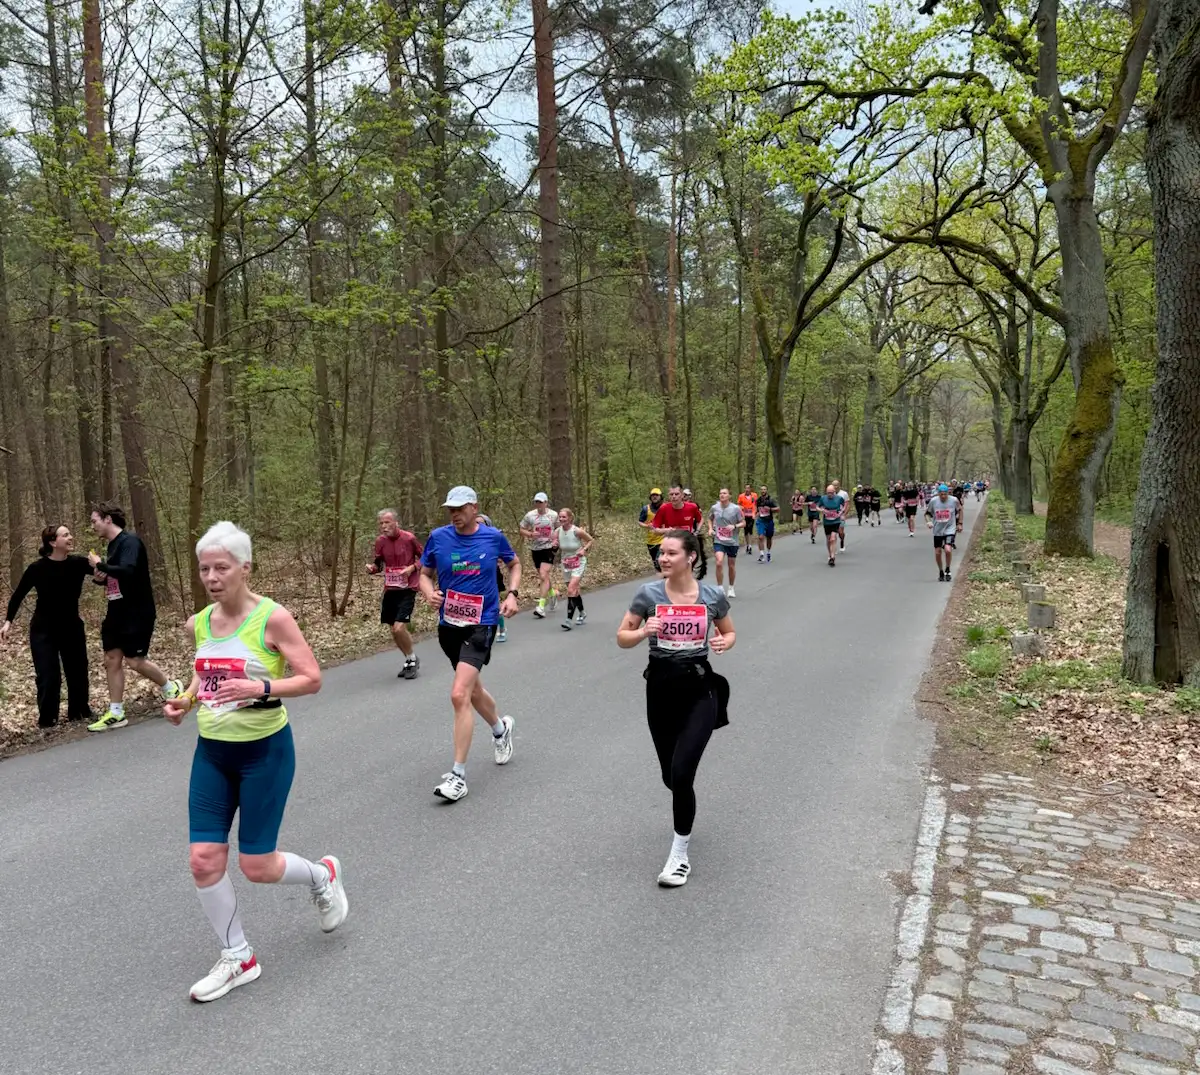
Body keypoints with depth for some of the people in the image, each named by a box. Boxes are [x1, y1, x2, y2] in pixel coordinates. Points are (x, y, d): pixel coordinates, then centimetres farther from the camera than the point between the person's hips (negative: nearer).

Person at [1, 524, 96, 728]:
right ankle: (47, 718, 9)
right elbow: (18, 595, -4)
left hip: (71, 627, 3)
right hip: (43, 630, -3)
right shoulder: (38, 568, -15)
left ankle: (79, 710, 26)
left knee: (78, 670, 9)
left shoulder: (78, 564, -9)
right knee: (48, 675, -5)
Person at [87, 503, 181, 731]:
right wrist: (100, 577, 2)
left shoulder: (130, 541, -17)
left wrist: (99, 564, -20)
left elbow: (127, 571, -33)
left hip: (137, 613, -9)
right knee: (111, 660, 7)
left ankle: (171, 688, 19)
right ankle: (116, 714, 13)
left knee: (135, 660, -5)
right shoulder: (112, 545, 12)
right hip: (117, 613, 9)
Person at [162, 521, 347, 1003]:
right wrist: (186, 700, 0)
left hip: (265, 751, -6)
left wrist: (261, 688, -30)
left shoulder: (272, 617, -17)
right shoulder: (199, 623, 1)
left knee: (256, 865, 1)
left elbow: (312, 679, -15)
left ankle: (322, 875, 34)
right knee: (204, 860, 4)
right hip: (211, 751, 6)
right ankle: (237, 958, 25)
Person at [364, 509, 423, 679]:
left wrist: (412, 568, -16)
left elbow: (423, 558, 1)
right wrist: (372, 568, -9)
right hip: (390, 589, 5)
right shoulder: (380, 541, 0)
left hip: (407, 589, -5)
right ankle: (409, 661, 32)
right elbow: (378, 564, 12)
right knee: (394, 630, 11)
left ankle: (412, 659, 9)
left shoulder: (409, 538, -11)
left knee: (399, 628, -16)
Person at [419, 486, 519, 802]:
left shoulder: (493, 536, -5)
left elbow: (514, 564, 14)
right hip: (449, 625, 4)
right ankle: (500, 728, 52)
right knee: (472, 689, 21)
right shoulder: (438, 537, -3)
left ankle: (458, 774, -8)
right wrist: (430, 593, -13)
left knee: (459, 695, -17)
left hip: (481, 624, -4)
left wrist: (512, 594, -2)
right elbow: (425, 574, 9)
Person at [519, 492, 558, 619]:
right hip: (535, 549, 3)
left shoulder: (554, 515, -2)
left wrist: (556, 540, -5)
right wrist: (531, 534, -13)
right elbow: (522, 530, 6)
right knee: (543, 576, 15)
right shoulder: (529, 515, -1)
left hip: (548, 548, -3)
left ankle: (541, 607, -18)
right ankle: (553, 594, 45)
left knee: (543, 576, -16)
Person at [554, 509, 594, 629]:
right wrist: (555, 546, -17)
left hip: (578, 564, -5)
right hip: (566, 564, 5)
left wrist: (584, 549, -18)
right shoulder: (557, 532, -6)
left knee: (571, 590, -18)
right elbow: (557, 551, 5)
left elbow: (591, 540, -2)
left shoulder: (577, 531, -18)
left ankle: (569, 620, -16)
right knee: (574, 591, 16)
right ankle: (582, 614, 38)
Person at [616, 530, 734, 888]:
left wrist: (724, 642, -11)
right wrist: (643, 632, -20)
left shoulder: (713, 596, -4)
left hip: (699, 688, -2)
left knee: (681, 773, -15)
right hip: (660, 687, 2)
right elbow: (622, 638, 1)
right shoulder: (648, 593, -5)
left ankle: (680, 854, 5)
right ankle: (685, 810, 51)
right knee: (671, 776, 12)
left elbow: (729, 632, 12)